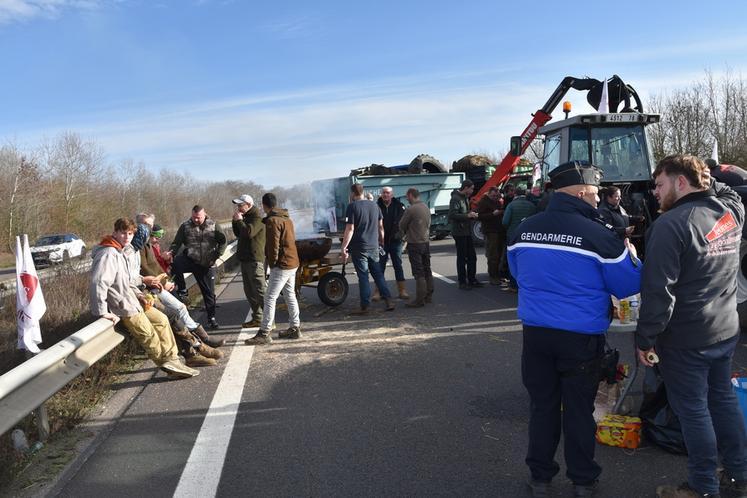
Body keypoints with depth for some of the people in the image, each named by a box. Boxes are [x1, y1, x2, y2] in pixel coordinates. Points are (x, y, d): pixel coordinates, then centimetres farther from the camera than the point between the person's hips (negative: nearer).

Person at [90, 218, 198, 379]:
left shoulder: (118, 252, 13)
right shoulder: (108, 254, -20)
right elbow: (98, 284, -29)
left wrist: (136, 295, 12)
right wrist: (102, 313, -27)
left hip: (130, 301, 11)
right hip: (122, 307, -10)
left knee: (161, 319, 11)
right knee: (149, 335, -7)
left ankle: (171, 359, 15)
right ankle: (167, 363, 11)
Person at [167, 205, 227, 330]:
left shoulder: (213, 226, 1)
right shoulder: (185, 226, 0)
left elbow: (222, 241, 6)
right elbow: (177, 242, 0)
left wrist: (216, 256, -4)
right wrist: (172, 252, -20)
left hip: (207, 264, 1)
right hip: (190, 259, -1)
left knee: (209, 291, 6)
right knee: (176, 263, -34)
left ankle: (211, 318, 22)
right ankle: (182, 290, -11)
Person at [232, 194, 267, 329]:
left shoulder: (257, 217, -12)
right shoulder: (246, 216, 18)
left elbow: (249, 232, -26)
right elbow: (238, 234, 21)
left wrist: (239, 220, -13)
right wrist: (235, 221, 7)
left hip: (255, 260, -10)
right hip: (245, 259, 10)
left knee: (260, 291, -10)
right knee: (249, 291, 14)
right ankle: (257, 318, 21)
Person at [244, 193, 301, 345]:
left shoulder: (272, 221, -15)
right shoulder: (287, 218, 14)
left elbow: (273, 245, -19)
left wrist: (272, 262, -7)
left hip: (282, 265, -10)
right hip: (293, 263, 10)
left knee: (270, 298, -7)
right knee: (290, 295, 17)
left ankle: (264, 333, -6)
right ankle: (295, 328, 23)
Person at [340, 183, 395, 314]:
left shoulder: (352, 206, -11)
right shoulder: (374, 205, 8)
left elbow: (350, 229, -17)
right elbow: (380, 226, 13)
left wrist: (343, 247, -15)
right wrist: (382, 241, 25)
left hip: (359, 248, -5)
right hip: (373, 247, 5)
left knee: (363, 277, 0)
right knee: (378, 274, 13)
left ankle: (364, 307, 4)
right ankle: (389, 301, 9)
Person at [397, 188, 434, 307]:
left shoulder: (411, 210, -17)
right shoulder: (426, 207, 7)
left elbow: (402, 225, -6)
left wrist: (402, 235, 15)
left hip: (415, 244, -8)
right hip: (426, 242, 8)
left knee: (418, 273, -5)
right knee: (427, 270, 14)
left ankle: (419, 300, -1)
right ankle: (429, 296, 22)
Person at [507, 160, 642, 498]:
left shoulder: (524, 229, -1)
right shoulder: (598, 235, -15)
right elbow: (629, 285, -4)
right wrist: (630, 254, 14)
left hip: (536, 332, 4)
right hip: (581, 337, -3)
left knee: (542, 406, 16)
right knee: (579, 410, 13)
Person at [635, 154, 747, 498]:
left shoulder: (671, 224, -21)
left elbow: (658, 291, -22)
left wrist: (645, 338, -14)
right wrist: (709, 180, 11)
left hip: (685, 338, -8)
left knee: (693, 410, 5)